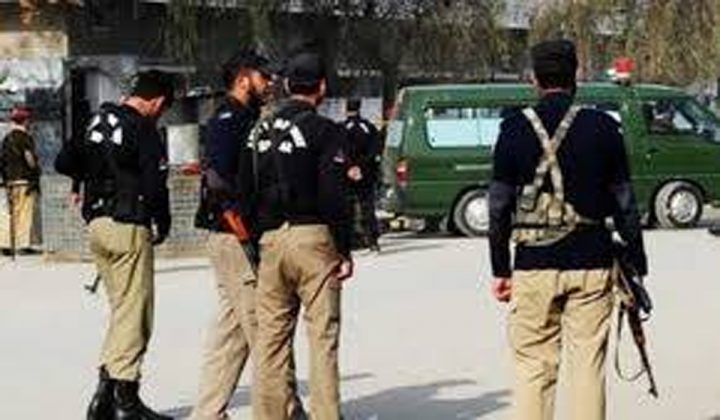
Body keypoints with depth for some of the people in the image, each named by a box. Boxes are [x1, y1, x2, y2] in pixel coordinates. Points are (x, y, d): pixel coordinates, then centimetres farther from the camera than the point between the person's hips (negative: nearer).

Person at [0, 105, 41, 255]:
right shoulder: (25, 137, -9)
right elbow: (30, 158, -16)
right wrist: (35, 177, -8)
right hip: (25, 180, -7)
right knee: (25, 213, -6)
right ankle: (23, 244, -10)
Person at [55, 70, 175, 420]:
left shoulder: (100, 121, 11)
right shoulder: (144, 130, -13)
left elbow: (64, 163, 15)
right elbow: (154, 187, -18)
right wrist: (163, 226, -3)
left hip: (97, 224, 8)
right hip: (129, 227, -8)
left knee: (122, 309, 16)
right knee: (133, 313, -1)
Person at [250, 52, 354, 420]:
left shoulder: (264, 132, 12)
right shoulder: (324, 131, -6)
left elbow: (252, 190, 13)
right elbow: (334, 197, -11)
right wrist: (344, 250, -8)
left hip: (270, 239, 5)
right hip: (313, 237, -5)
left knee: (270, 333, 8)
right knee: (322, 334, -3)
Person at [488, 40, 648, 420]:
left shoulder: (515, 129, 0)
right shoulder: (603, 128, 0)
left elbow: (500, 207, 2)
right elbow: (624, 204, 2)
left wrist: (500, 269, 9)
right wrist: (637, 264, 9)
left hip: (533, 266, 0)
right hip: (591, 264, 0)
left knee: (533, 367, 6)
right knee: (588, 366, 5)